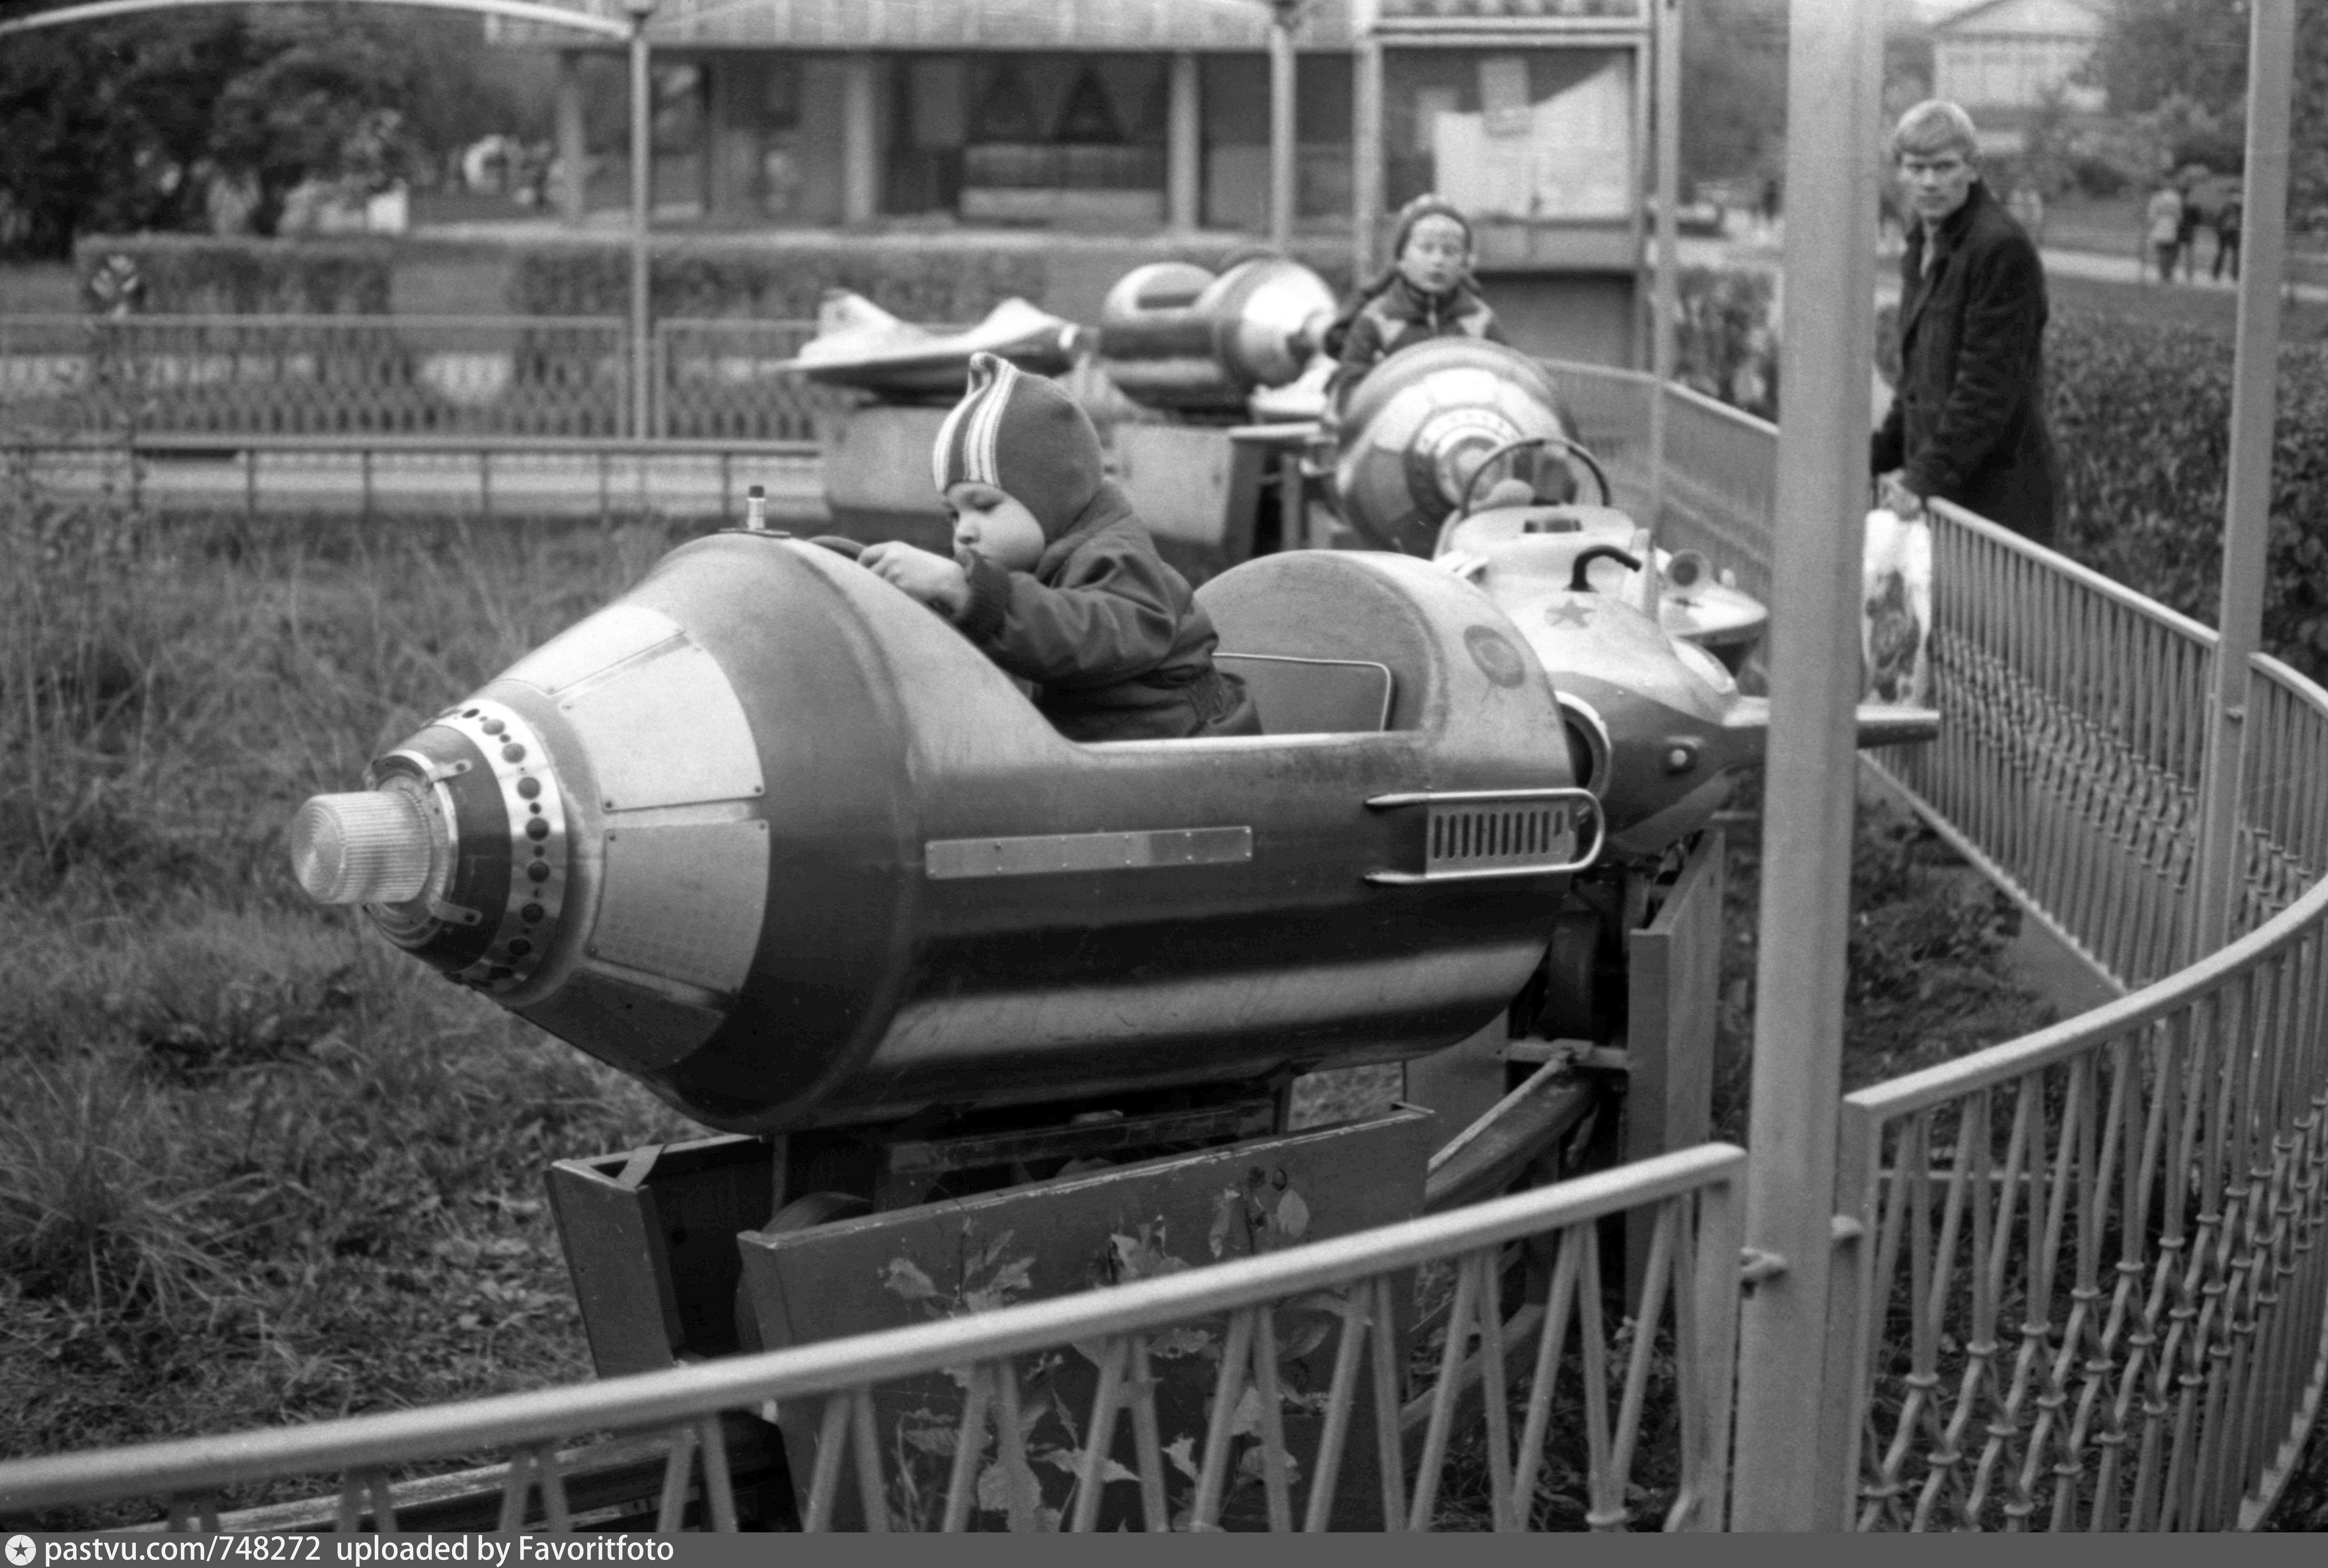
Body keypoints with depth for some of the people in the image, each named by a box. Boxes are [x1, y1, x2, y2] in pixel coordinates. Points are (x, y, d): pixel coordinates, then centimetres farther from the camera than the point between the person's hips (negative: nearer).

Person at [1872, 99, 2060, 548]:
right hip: (1934, 478, 8)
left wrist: (1927, 477, -20)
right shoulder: (1923, 246, 15)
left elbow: (1988, 383, -18)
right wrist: (1884, 454, 15)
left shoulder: (2001, 248, -14)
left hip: (1994, 487, -8)